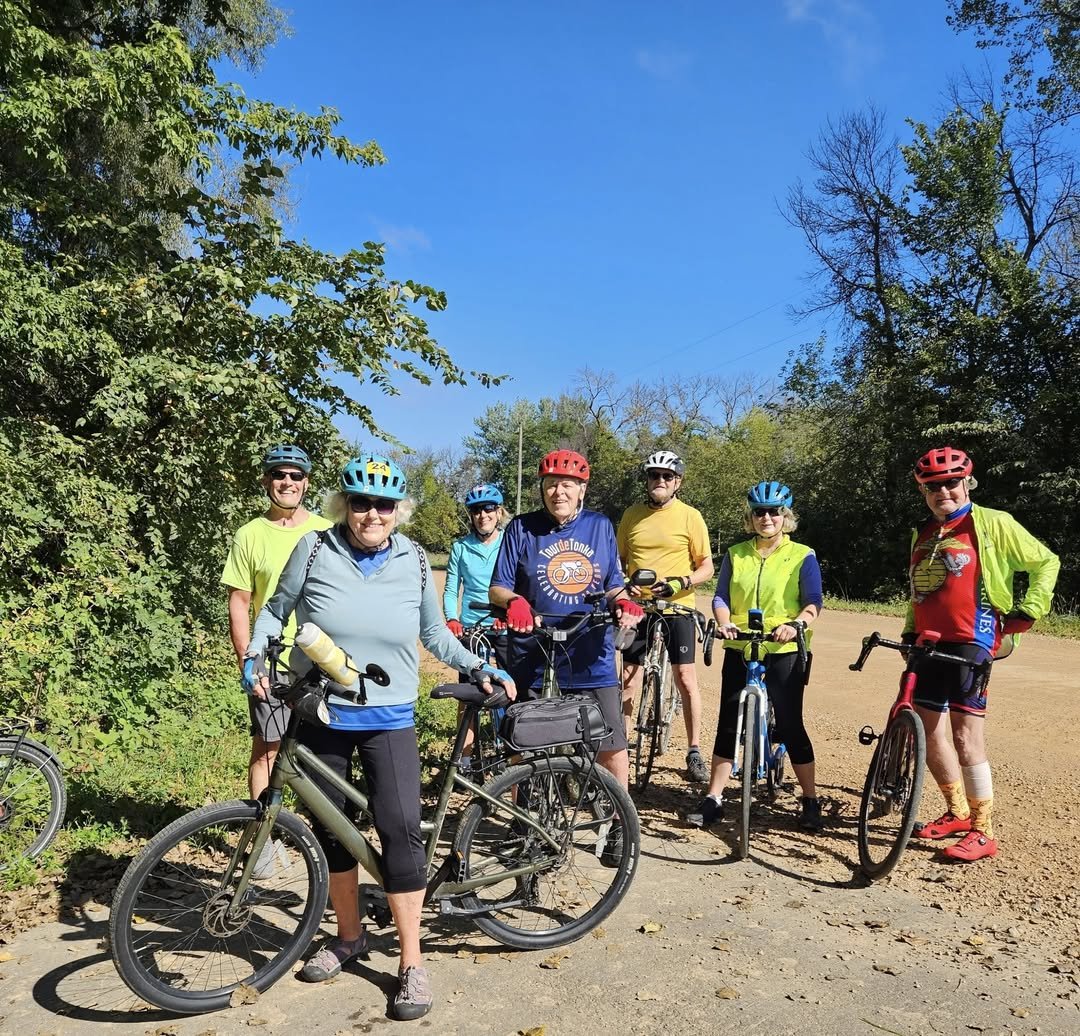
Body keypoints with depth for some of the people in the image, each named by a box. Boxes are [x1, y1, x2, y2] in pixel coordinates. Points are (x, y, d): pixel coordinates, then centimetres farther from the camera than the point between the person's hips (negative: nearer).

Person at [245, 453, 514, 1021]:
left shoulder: (414, 562, -2)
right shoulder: (314, 550, -7)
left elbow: (435, 635, 8)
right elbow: (275, 609, 5)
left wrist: (479, 666, -2)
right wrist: (254, 654, -10)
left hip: (388, 719, -1)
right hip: (319, 715, 1)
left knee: (401, 829, -10)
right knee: (329, 827, 13)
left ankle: (411, 962, 6)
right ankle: (349, 935, 36)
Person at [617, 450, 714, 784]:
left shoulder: (690, 517, -3)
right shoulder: (632, 515, 6)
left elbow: (707, 567, -2)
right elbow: (619, 559, 14)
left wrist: (681, 582, -19)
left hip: (677, 608, -3)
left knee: (685, 678, -2)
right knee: (627, 678, 6)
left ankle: (694, 751, 11)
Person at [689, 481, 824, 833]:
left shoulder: (802, 556, 2)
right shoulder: (735, 554, 10)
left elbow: (813, 602, -6)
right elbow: (721, 596, 6)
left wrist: (796, 624, -26)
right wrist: (724, 622, -15)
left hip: (784, 651, -3)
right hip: (739, 649, 3)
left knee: (790, 724, 1)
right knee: (728, 724, 5)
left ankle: (810, 801, 17)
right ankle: (713, 799, 14)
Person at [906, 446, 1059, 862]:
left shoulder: (992, 524, -2)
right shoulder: (922, 534, 17)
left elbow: (1045, 562, 4)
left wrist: (1028, 610, -4)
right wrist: (910, 632, 18)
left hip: (969, 643, -7)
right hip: (929, 644, 7)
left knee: (965, 735, -9)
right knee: (925, 730, 10)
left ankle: (983, 833, 4)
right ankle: (957, 813, 29)